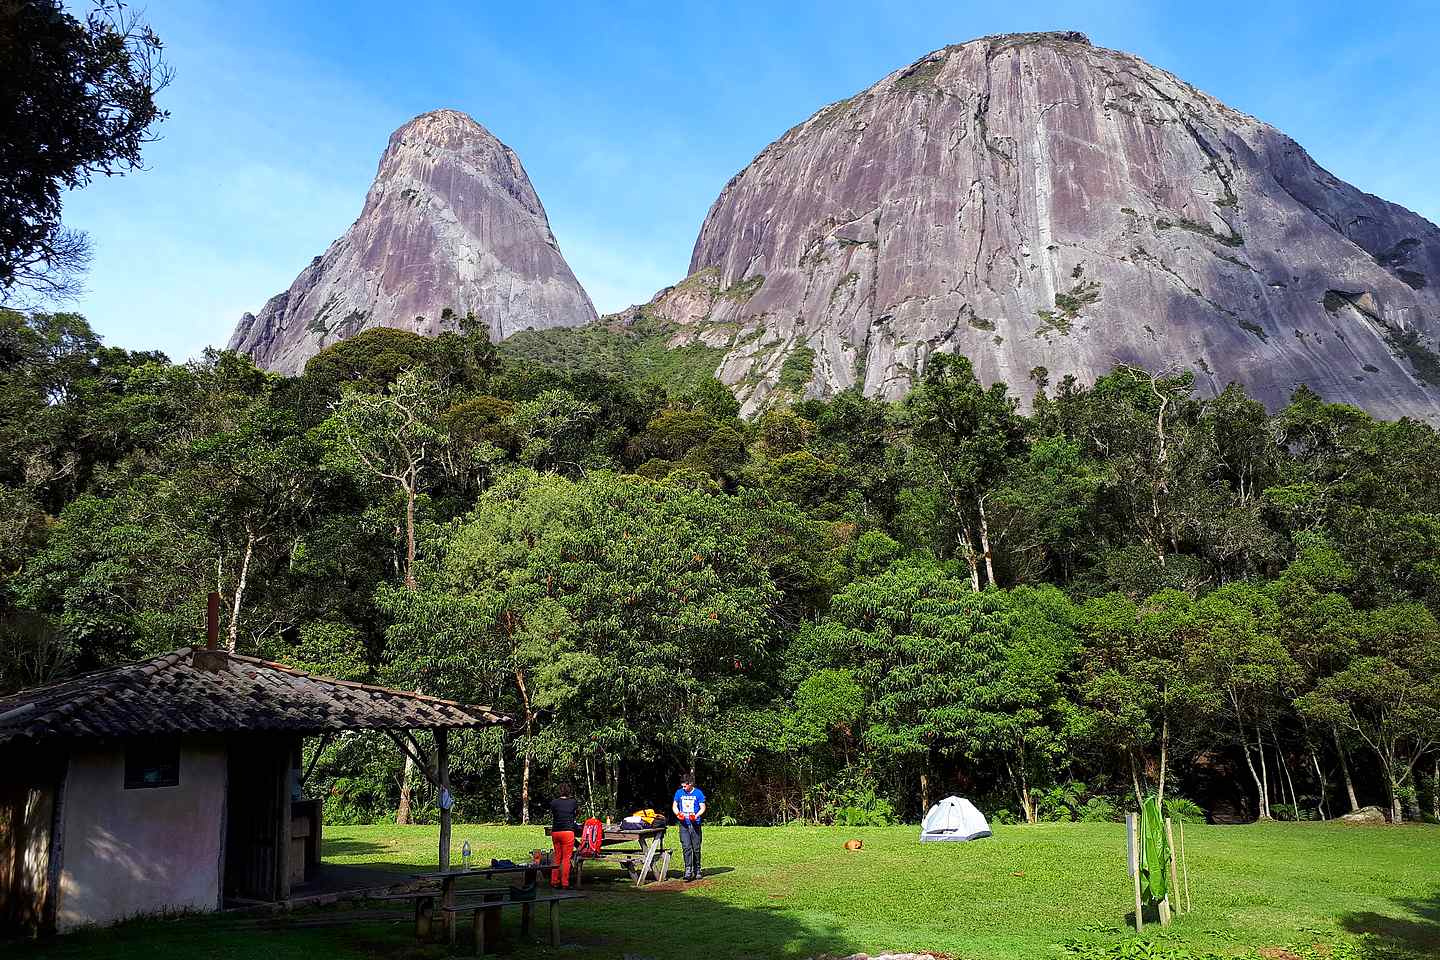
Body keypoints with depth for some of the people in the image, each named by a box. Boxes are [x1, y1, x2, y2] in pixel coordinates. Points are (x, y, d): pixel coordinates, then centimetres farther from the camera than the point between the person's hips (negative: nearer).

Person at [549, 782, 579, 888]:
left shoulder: (553, 803, 2)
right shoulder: (572, 802, 0)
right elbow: (578, 811, 20)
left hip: (555, 832, 3)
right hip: (568, 832, -3)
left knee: (557, 856, 14)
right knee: (566, 858, 1)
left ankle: (554, 881, 16)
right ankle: (565, 883, -1)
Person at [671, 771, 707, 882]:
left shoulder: (698, 793, 0)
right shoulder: (679, 793, 7)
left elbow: (703, 808, 0)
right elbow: (674, 806, 15)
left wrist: (696, 815, -18)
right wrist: (678, 813, -6)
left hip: (695, 824, -1)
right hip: (684, 824, 1)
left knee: (696, 848, 5)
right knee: (686, 848, -9)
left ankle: (697, 870, 19)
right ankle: (688, 870, -11)